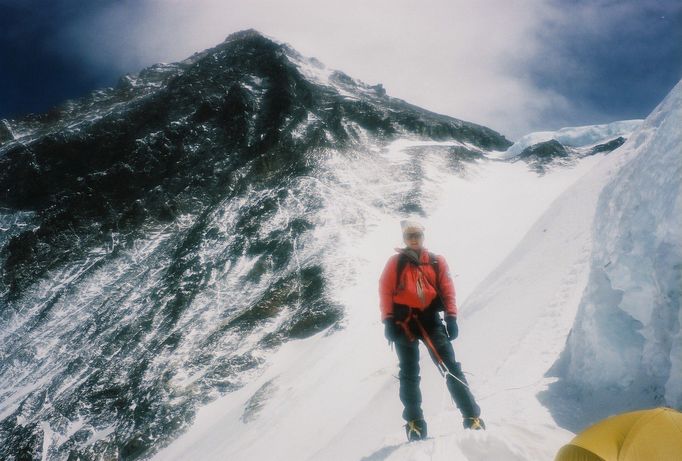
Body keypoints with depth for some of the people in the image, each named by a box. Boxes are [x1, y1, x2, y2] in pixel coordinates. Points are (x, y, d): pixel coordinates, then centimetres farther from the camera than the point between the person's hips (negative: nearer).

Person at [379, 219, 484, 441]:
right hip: (404, 321, 0)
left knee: (450, 367, -5)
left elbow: (447, 289, 6)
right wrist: (388, 321, -9)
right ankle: (414, 423, 15)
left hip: (430, 318, 0)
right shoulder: (395, 262, 4)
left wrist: (451, 316, -5)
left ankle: (472, 416, -2)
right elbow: (385, 291, -1)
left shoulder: (437, 262, 9)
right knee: (409, 373, 6)